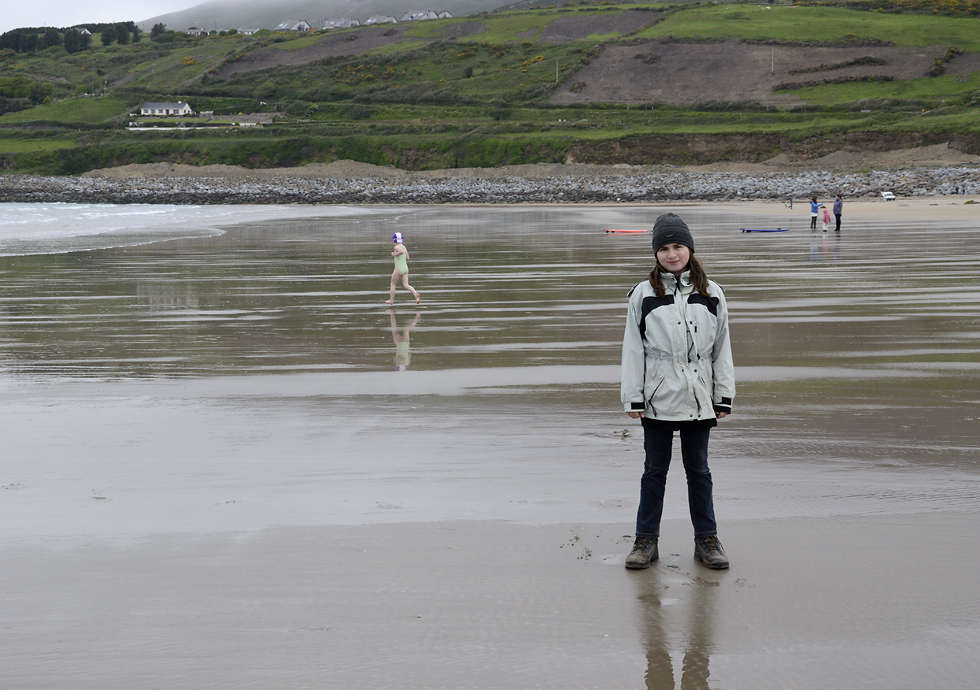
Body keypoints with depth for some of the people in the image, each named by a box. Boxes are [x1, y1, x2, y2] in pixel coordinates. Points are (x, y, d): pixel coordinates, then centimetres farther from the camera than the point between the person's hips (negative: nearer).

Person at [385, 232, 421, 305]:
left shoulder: (397, 247, -11)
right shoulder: (404, 247, 12)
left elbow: (402, 252, -33)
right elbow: (407, 258, 21)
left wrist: (395, 254, -16)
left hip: (398, 269, -6)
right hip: (405, 268, 6)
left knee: (393, 284, 13)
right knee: (406, 285, -1)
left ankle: (391, 300, 22)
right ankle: (416, 294, -26)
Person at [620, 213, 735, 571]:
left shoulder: (711, 294, 4)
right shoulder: (643, 295, -1)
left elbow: (722, 348, 7)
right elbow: (633, 349, 0)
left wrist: (724, 396, 4)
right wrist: (633, 397, -4)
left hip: (698, 399, 1)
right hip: (657, 399, -1)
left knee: (698, 470, 11)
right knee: (654, 470, 9)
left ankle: (706, 539, 21)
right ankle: (646, 539, 18)